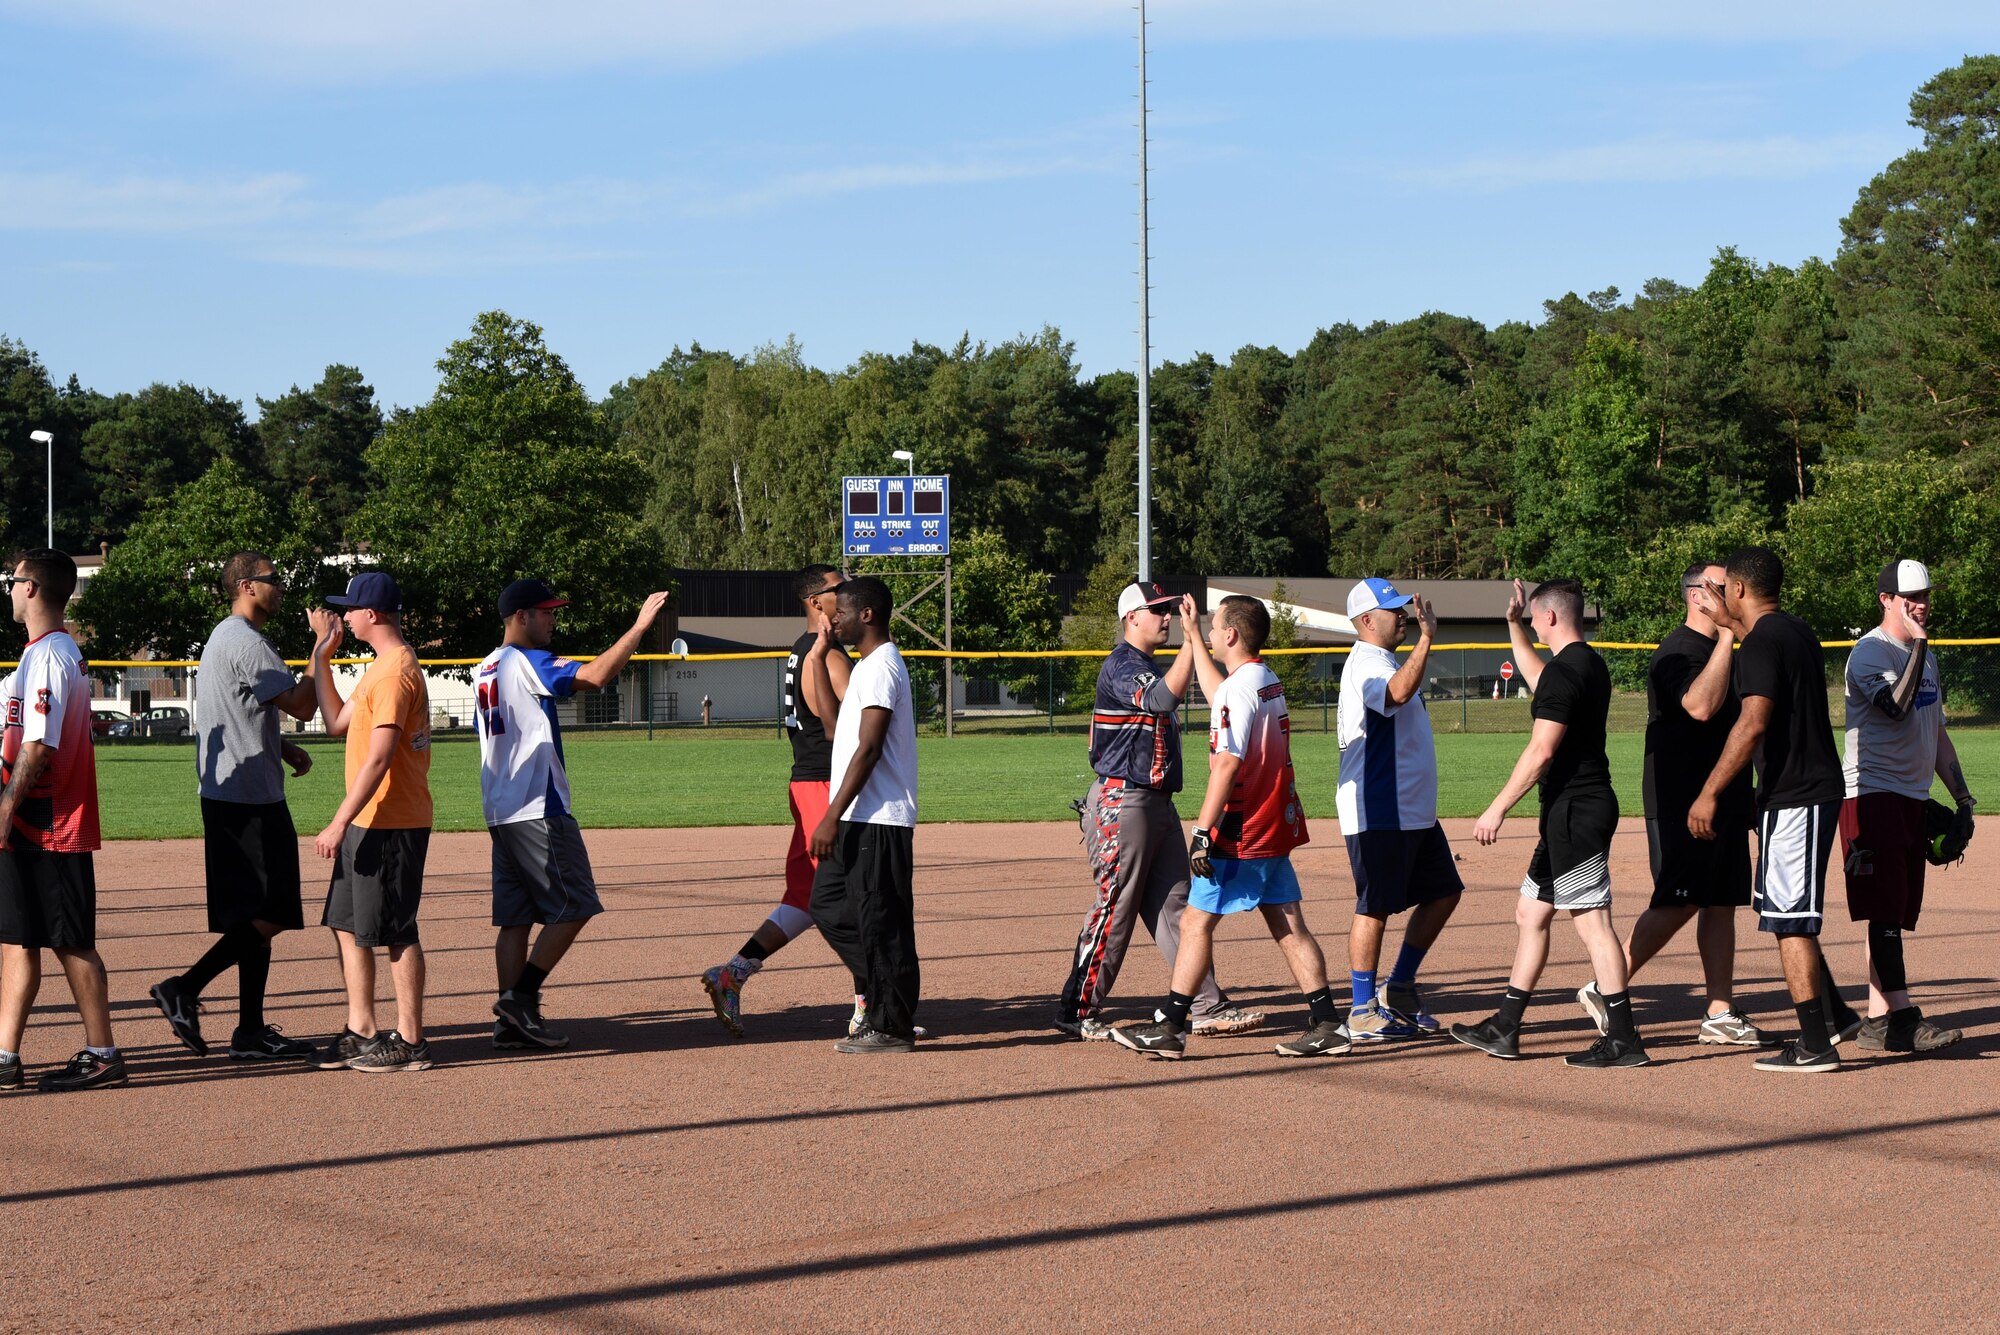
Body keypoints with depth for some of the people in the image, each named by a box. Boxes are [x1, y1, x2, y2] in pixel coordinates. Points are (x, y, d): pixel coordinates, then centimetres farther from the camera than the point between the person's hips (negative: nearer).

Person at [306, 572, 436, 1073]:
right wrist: (322, 658, 19)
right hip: (367, 823, 11)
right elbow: (338, 723, 21)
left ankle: (410, 1041, 3)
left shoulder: (394, 672, -18)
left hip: (391, 825, -11)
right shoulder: (382, 666, 14)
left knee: (395, 932, -4)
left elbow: (378, 758, -24)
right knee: (348, 925, 14)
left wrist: (339, 824, -24)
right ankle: (360, 1032, 20)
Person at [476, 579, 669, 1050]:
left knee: (515, 916, 8)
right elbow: (596, 676, -25)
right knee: (573, 905, -2)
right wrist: (641, 626, -21)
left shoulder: (485, 671, 16)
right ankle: (521, 997, -7)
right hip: (538, 811, -9)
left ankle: (512, 1022, 6)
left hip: (499, 812, 9)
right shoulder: (527, 663, -11)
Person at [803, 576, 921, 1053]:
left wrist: (832, 817, -21)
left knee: (881, 922, -5)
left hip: (879, 820, -11)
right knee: (828, 907, 14)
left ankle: (892, 1027, 1)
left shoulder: (881, 667, -14)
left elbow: (868, 750, -20)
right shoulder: (865, 666, 18)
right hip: (857, 819, 11)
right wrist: (818, 658, 18)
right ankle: (883, 1001, 19)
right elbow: (834, 724, 22)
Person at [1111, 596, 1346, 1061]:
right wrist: (1193, 634, 37)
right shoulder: (1269, 682, 13)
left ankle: (1170, 1027, -1)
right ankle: (1327, 1025, 6)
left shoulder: (1238, 688, -15)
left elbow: (1227, 764, -20)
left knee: (1196, 921, -3)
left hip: (1244, 831, -9)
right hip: (1279, 828, 9)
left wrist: (1203, 832, -20)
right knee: (1289, 927, 9)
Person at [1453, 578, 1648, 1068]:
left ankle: (1622, 1038, -11)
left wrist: (1498, 808, -17)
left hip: (1575, 809, -11)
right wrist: (1513, 623, 40)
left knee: (1592, 918, -10)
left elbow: (1540, 752, -20)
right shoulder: (1592, 665, 15)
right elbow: (1536, 677, 38)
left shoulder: (1563, 671, -16)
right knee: (1531, 912, 15)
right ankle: (1504, 1030, 20)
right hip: (1577, 811, 11)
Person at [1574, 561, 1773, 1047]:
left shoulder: (1721, 650, 18)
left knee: (1722, 903, 7)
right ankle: (1605, 990, -3)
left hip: (1725, 800, 9)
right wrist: (1728, 636, -26)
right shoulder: (1677, 651, -11)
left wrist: (1746, 796, 20)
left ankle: (1720, 1015, 9)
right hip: (1681, 802, -9)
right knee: (1679, 903, -12)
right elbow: (1700, 706, -30)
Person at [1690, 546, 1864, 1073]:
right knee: (1778, 908, 21)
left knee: (1789, 919, -6)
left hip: (1793, 798, -10)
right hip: (1818, 790, 10)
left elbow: (1753, 723, -24)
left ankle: (1815, 1046, -6)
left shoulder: (1761, 643, -15)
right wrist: (1731, 625, 45)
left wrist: (1709, 793, -22)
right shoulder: (1799, 632, 14)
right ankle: (1835, 1016, 25)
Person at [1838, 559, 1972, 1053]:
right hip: (1872, 794, -8)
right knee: (1885, 909, -14)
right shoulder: (1870, 652, -9)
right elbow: (1896, 706, -26)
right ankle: (1901, 1017, -21)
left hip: (1914, 796, 8)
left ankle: (1878, 1021, 8)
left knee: (1896, 912, 7)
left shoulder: (1925, 656, 18)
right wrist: (1919, 643, -24)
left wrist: (1962, 795, 20)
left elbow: (1936, 731, 24)